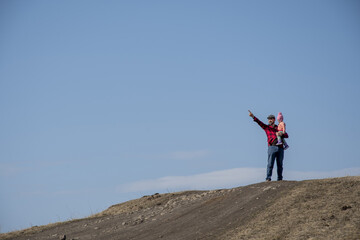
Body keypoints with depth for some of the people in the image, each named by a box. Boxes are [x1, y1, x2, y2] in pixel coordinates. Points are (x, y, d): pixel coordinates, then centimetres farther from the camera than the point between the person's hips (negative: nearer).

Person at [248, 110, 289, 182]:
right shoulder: (266, 127, 13)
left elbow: (287, 135, 13)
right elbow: (259, 122, -1)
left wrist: (282, 134, -9)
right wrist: (253, 116, -15)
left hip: (280, 148, 3)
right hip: (272, 147, -2)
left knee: (280, 164, 4)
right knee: (270, 164, -12)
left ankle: (280, 179, 11)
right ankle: (268, 178, -16)